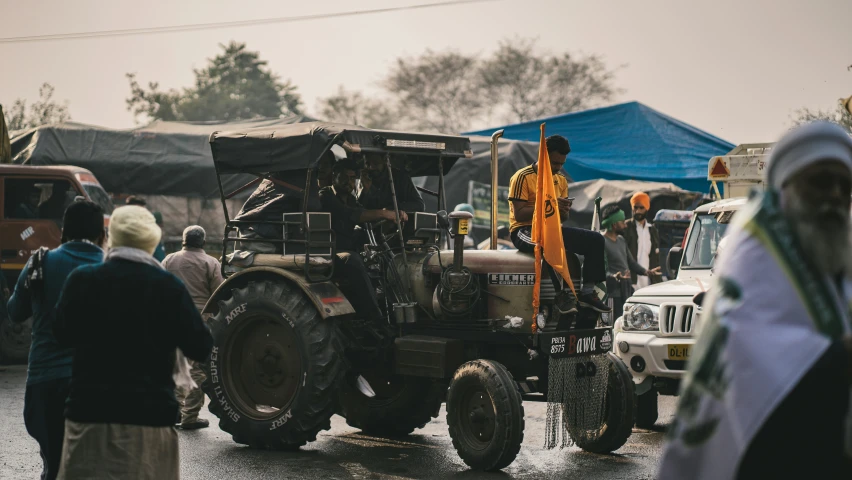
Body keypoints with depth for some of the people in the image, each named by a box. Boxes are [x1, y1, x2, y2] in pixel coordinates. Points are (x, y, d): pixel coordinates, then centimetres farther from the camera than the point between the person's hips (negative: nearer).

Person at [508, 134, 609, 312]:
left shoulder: (561, 180, 14)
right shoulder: (523, 177, -8)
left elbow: (563, 217, 18)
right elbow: (518, 214, -15)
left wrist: (564, 209, -7)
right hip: (524, 230, -8)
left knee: (595, 239, -7)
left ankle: (588, 291, -8)